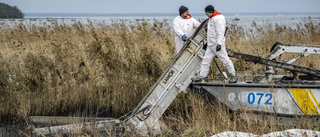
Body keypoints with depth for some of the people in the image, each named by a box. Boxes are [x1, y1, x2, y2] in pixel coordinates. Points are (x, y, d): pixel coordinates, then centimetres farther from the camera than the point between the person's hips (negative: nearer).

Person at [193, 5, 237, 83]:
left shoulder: (218, 18, -17)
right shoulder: (212, 18, 15)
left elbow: (220, 32, -25)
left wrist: (219, 44, -32)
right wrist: (208, 41, 29)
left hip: (217, 44, -10)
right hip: (211, 44, 10)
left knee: (225, 60, -2)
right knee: (206, 60, 4)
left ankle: (233, 76, 7)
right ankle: (202, 76, 5)